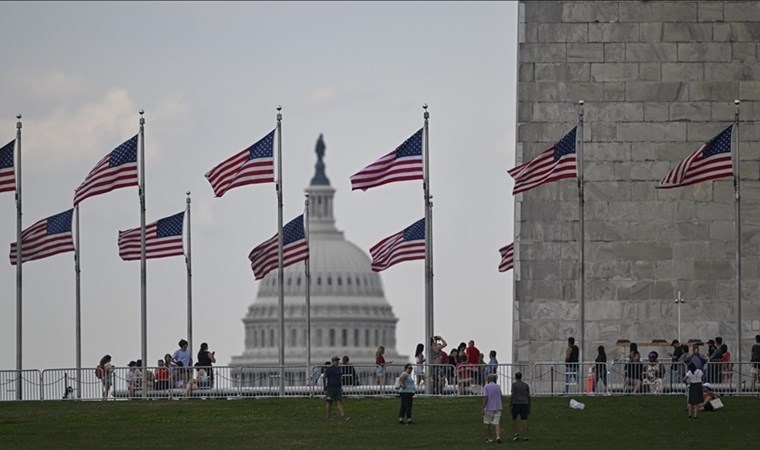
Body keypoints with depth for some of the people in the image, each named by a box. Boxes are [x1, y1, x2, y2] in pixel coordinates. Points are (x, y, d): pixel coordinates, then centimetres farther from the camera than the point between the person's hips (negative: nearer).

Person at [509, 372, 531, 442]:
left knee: (514, 419, 12)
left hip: (516, 404, -3)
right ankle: (525, 436, -7)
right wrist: (529, 407, 12)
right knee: (524, 420, 0)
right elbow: (528, 396, 7)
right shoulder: (526, 385, 8)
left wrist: (510, 406, -9)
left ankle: (515, 434, 0)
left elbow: (512, 395, -12)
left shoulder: (514, 384, -4)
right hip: (524, 404, 3)